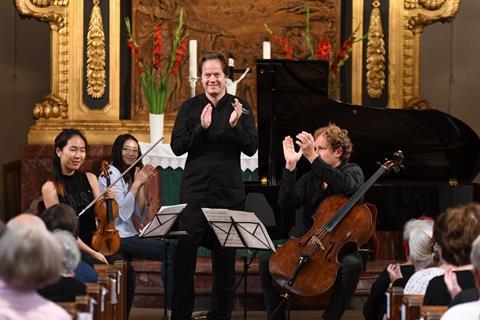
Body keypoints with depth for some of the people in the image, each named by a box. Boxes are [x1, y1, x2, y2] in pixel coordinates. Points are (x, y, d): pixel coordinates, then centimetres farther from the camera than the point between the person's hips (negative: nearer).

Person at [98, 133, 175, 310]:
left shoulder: (128, 176, 19)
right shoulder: (111, 173, -7)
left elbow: (140, 216, 10)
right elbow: (122, 212, -17)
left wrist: (141, 185, 1)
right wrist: (136, 184, -12)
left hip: (126, 236, 9)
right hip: (116, 238, -9)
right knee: (171, 252, -15)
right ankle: (172, 305, -10)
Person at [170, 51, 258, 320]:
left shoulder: (241, 107, 4)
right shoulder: (190, 107, 6)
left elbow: (251, 148, -3)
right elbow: (177, 146, -2)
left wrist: (235, 125, -20)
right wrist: (201, 128, -17)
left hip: (228, 193, 0)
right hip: (194, 190, 0)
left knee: (225, 257, 7)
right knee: (184, 255, -5)